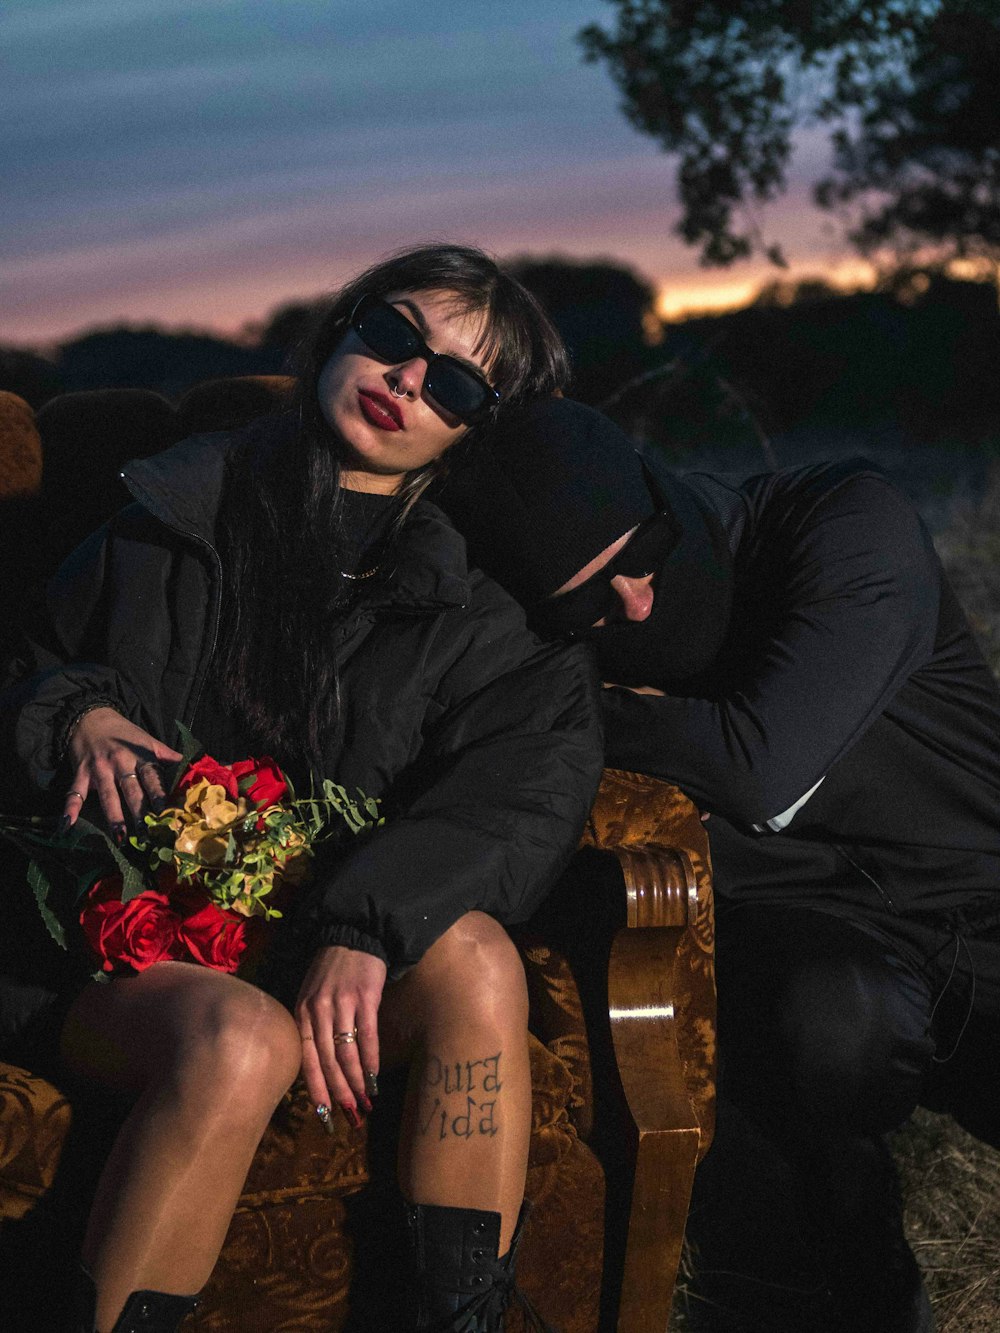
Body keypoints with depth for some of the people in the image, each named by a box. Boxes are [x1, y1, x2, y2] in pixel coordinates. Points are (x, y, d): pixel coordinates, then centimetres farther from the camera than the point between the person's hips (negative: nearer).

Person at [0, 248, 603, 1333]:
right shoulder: (174, 516, 5)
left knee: (474, 958, -30)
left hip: (333, 952, 2)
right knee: (243, 1042, -35)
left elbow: (542, 760, -14)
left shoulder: (467, 603, 5)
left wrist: (366, 922, -29)